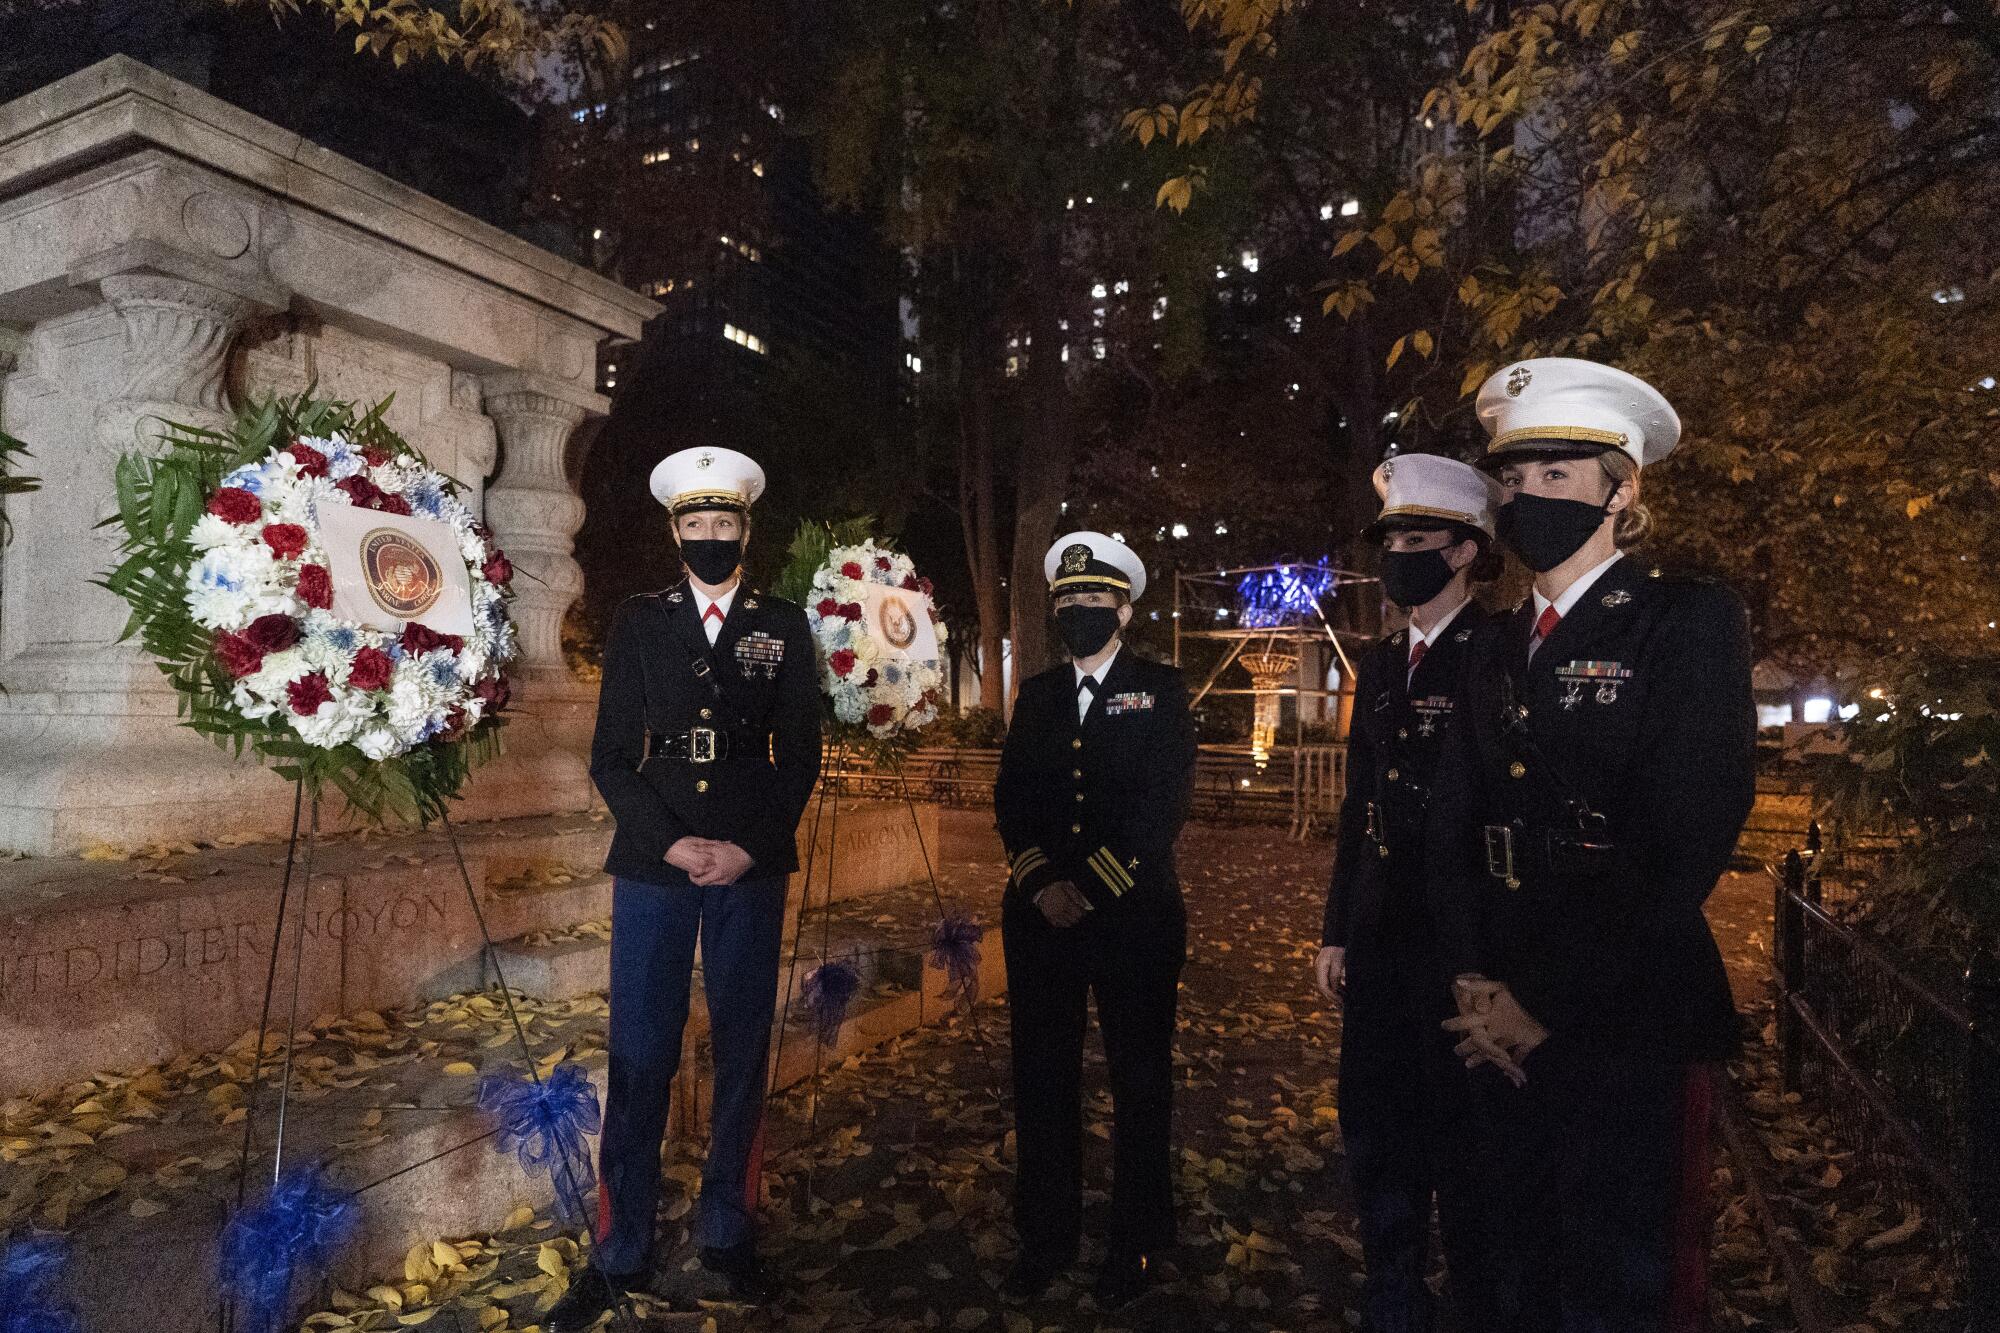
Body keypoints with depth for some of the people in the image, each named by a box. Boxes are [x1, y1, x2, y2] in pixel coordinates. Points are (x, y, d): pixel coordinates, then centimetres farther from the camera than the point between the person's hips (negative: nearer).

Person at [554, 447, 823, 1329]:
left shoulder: (783, 626, 7)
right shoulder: (637, 621, 6)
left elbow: (800, 756, 4)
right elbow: (611, 758, 2)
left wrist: (747, 847, -9)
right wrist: (675, 844, -10)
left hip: (752, 866, 1)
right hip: (653, 863, 0)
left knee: (742, 1054, 8)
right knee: (639, 1059, 2)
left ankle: (727, 1233, 23)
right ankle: (619, 1253, 16)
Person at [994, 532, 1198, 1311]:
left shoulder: (1160, 692, 0)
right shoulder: (1037, 696, 12)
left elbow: (1163, 807, -9)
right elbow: (1011, 802, 6)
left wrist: (1090, 887, -15)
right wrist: (1041, 883, -9)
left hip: (1133, 917, -3)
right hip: (1041, 916, 4)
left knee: (1139, 1083, 8)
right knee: (1042, 1080, 10)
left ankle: (1135, 1245, 24)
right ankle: (1046, 1238, 26)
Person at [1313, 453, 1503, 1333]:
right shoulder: (1380, 666, 12)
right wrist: (1336, 930, 12)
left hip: (1459, 942, -7)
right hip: (1379, 937, 7)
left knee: (1460, 1138, 8)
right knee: (1376, 1135, 17)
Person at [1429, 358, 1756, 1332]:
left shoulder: (1689, 622, -8)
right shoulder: (1500, 652, 11)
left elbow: (1687, 842, -16)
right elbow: (1457, 829, 9)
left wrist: (1550, 1004, -15)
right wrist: (1474, 981, -5)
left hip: (1633, 1029, -6)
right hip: (1512, 1029, 6)